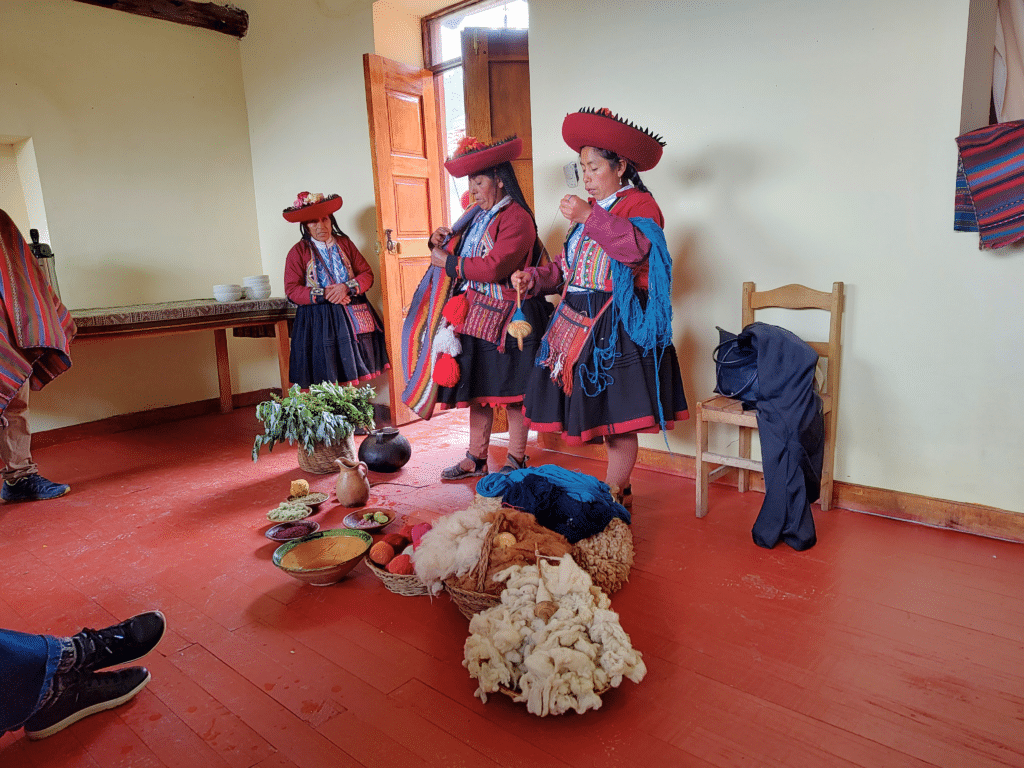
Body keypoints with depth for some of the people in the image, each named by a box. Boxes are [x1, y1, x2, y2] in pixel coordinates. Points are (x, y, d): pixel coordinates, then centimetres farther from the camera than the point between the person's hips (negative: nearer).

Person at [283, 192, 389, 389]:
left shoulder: (345, 244, 11)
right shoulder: (298, 252, 2)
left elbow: (367, 274, 6)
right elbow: (292, 290, -3)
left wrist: (347, 287, -14)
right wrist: (323, 294, -17)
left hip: (351, 317, 3)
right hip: (319, 321, -2)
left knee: (351, 372, 3)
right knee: (324, 379, -6)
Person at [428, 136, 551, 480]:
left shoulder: (517, 218, -11)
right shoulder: (477, 216, 17)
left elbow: (494, 267, -21)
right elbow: (456, 253, 26)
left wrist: (448, 262, -12)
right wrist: (440, 241, 5)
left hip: (505, 319, -8)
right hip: (474, 315, 8)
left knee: (511, 391, 2)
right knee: (478, 389, 12)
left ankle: (516, 460, 15)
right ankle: (476, 459, 22)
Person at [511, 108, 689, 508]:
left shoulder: (640, 203, -4)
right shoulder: (589, 208, 20)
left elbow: (639, 247, -25)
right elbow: (566, 265, 18)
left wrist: (591, 217, -30)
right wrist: (534, 277, 1)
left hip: (618, 323, -8)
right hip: (582, 321, 8)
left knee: (619, 412, -4)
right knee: (600, 409, 11)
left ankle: (612, 495, 7)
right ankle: (620, 488, 24)